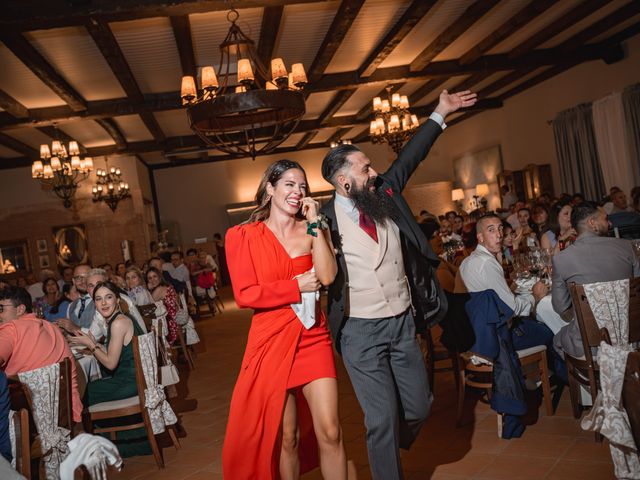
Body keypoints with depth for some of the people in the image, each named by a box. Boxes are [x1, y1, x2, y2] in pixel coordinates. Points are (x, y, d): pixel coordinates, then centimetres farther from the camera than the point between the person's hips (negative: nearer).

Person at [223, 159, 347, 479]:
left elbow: (327, 277, -11)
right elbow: (245, 295, -10)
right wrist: (297, 286, -11)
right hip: (272, 341, -2)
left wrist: (315, 224, -10)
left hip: (313, 339, 2)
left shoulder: (312, 231, 6)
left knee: (330, 433, 0)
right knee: (285, 438, 9)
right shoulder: (243, 236, -2)